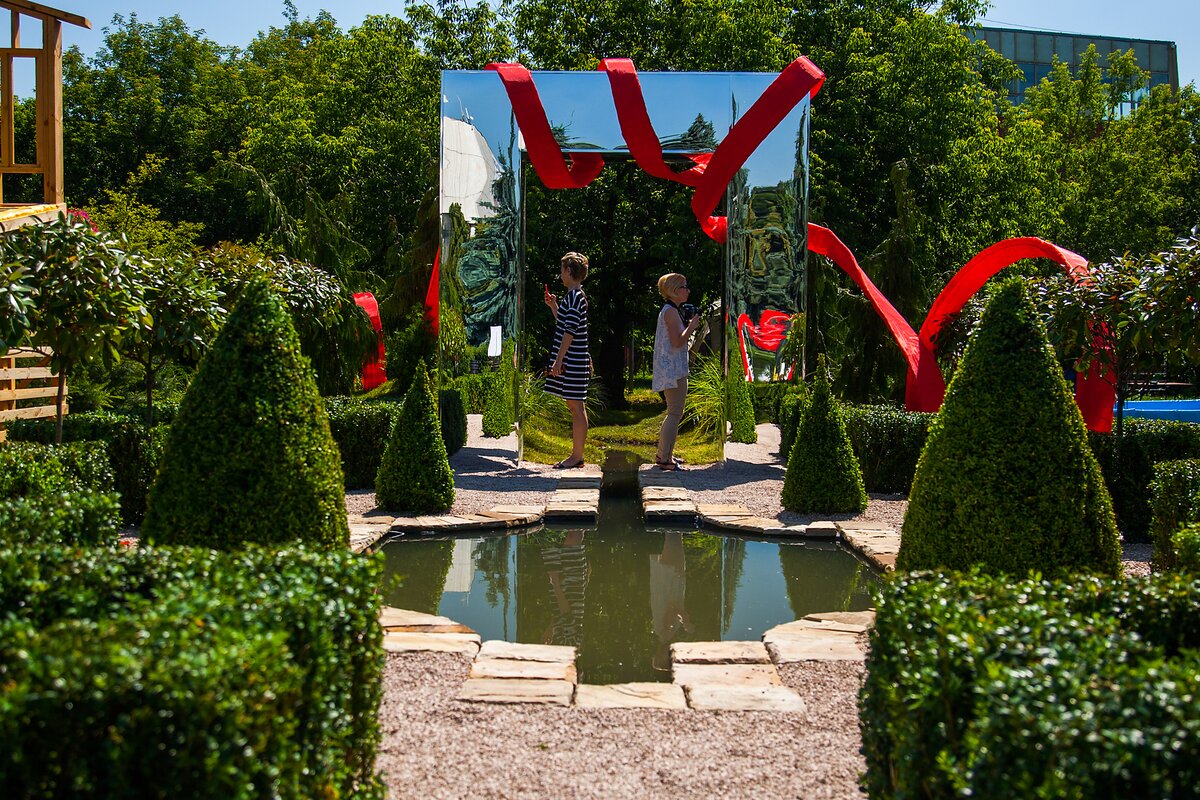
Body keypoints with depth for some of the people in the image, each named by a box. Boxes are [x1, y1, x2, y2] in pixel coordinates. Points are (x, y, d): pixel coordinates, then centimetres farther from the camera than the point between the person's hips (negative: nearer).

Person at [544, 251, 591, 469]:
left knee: (576, 406, -6)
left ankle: (577, 456, -2)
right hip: (573, 360, 10)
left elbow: (570, 331, -19)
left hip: (572, 361, -10)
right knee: (575, 406, 12)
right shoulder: (576, 295, 17)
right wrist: (554, 307, 23)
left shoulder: (574, 296, -14)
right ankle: (576, 455, 16)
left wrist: (558, 359, -19)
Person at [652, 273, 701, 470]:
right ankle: (664, 459, -5)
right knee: (675, 413, -8)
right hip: (674, 370, -11)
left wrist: (688, 326, 14)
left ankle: (662, 454, 24)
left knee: (674, 413, 17)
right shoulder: (671, 312, -15)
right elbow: (677, 342, -21)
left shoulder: (668, 311, 17)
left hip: (672, 370, 11)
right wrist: (692, 326, -11)